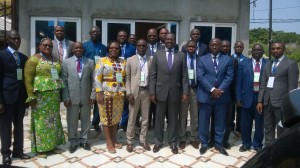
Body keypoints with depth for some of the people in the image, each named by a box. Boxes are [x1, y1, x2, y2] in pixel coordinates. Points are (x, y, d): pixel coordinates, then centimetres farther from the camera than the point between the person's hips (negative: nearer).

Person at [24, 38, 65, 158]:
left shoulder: (56, 60, 13)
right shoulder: (34, 59, -4)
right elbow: (28, 79, -8)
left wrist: (60, 94, 8)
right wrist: (31, 96, -14)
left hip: (54, 95, 6)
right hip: (40, 95, -6)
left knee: (54, 119, 11)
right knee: (41, 120, 1)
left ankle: (53, 145, 24)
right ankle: (40, 148, 12)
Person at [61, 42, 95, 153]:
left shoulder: (90, 62, 6)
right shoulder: (66, 62, 3)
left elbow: (93, 80, 4)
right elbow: (63, 81, -1)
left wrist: (93, 95, -3)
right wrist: (65, 97, -7)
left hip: (86, 96, 1)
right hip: (72, 96, -1)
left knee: (86, 120, 10)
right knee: (72, 121, 7)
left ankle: (84, 140, 25)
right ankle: (73, 141, 23)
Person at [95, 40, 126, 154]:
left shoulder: (123, 62, 10)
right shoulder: (102, 61, -2)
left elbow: (126, 78, 11)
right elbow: (97, 78, -7)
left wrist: (125, 92, 5)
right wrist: (99, 93, -14)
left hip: (119, 94, 4)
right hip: (106, 93, -4)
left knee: (116, 117, 10)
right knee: (107, 117, 3)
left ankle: (114, 140, 24)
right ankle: (109, 142, 13)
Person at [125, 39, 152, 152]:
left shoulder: (151, 60, 7)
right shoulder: (130, 60, 3)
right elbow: (127, 78, 0)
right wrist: (129, 93, -8)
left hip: (146, 91, 2)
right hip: (134, 91, -2)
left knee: (145, 117, 9)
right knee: (132, 118, 5)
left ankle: (143, 140, 22)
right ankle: (130, 142, 16)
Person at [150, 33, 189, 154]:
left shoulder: (181, 55, 4)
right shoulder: (157, 54, 3)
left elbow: (184, 76, 2)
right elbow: (153, 75, 1)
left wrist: (185, 92, -5)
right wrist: (152, 92, -4)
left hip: (175, 92, 0)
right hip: (160, 91, 0)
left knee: (173, 118, 10)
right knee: (159, 118, 9)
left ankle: (173, 142, 24)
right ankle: (158, 141, 25)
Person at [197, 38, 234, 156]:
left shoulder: (228, 60, 7)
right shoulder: (202, 59, 3)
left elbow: (229, 76, -1)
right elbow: (200, 77, -7)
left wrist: (220, 90, -14)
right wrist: (212, 89, -16)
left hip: (222, 95, 2)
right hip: (205, 95, -1)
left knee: (220, 122, 10)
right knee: (203, 122, 6)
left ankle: (219, 144, 25)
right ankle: (204, 144, 21)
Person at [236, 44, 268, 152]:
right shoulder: (244, 64, 4)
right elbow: (239, 82, 3)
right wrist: (238, 98, -2)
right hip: (247, 97, 0)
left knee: (260, 123, 11)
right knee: (246, 123, 10)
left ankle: (257, 144, 28)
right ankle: (246, 143, 28)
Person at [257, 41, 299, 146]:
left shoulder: (291, 64, -3)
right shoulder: (268, 64, 15)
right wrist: (260, 101, 5)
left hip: (281, 102, -6)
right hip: (267, 102, 6)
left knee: (281, 130, 4)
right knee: (268, 129, 13)